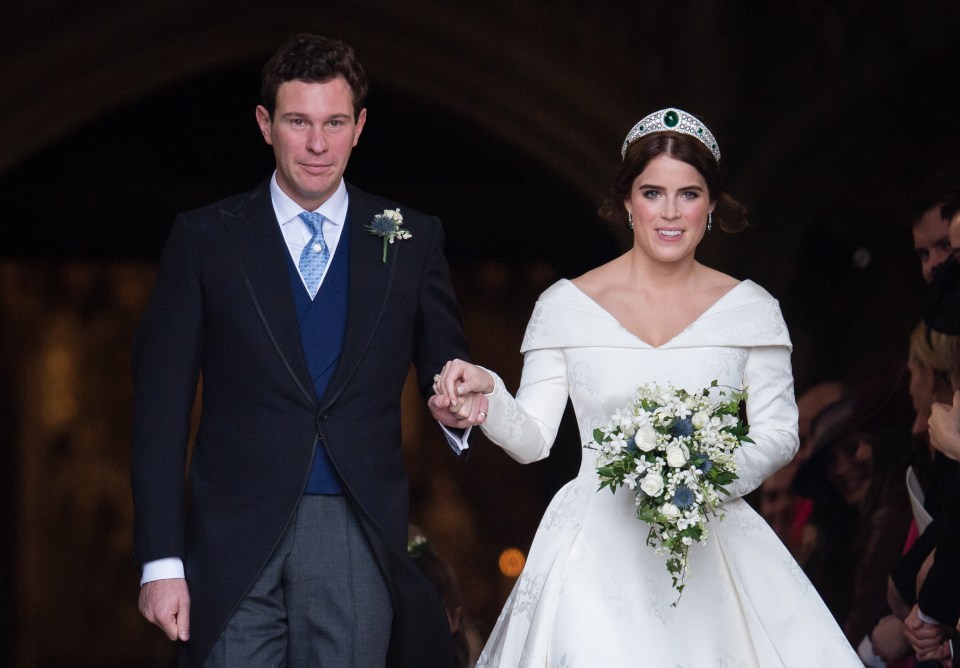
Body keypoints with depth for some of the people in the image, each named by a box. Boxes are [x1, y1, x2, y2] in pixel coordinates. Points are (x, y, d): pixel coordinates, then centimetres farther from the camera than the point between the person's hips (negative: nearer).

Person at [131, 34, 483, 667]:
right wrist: (161, 561, -4)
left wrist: (458, 406, -11)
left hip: (359, 542, 1)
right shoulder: (205, 238, 5)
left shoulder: (413, 240, 9)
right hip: (236, 538, -1)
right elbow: (161, 406, 3)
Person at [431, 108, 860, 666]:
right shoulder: (566, 305, 4)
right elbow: (533, 438, 4)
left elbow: (780, 432, 7)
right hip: (600, 551, -1)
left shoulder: (750, 309, 6)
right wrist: (488, 397, -16)